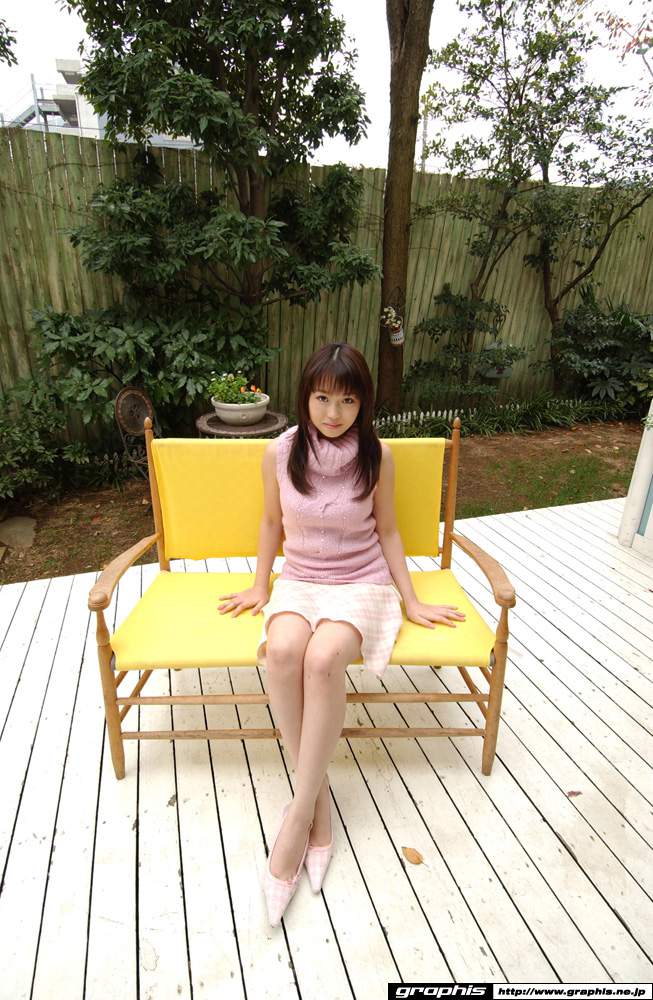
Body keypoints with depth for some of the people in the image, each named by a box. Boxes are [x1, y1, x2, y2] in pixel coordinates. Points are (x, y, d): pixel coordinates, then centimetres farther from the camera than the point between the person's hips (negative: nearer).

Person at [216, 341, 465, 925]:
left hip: (362, 585, -1)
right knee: (282, 650, -32)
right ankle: (319, 798, -15)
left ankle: (298, 817, -16)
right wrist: (259, 587, 16)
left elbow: (387, 531, 4)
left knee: (323, 657, -33)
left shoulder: (377, 455, -7)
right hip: (299, 581, 2)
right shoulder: (280, 452, -4)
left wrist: (411, 602, 4)